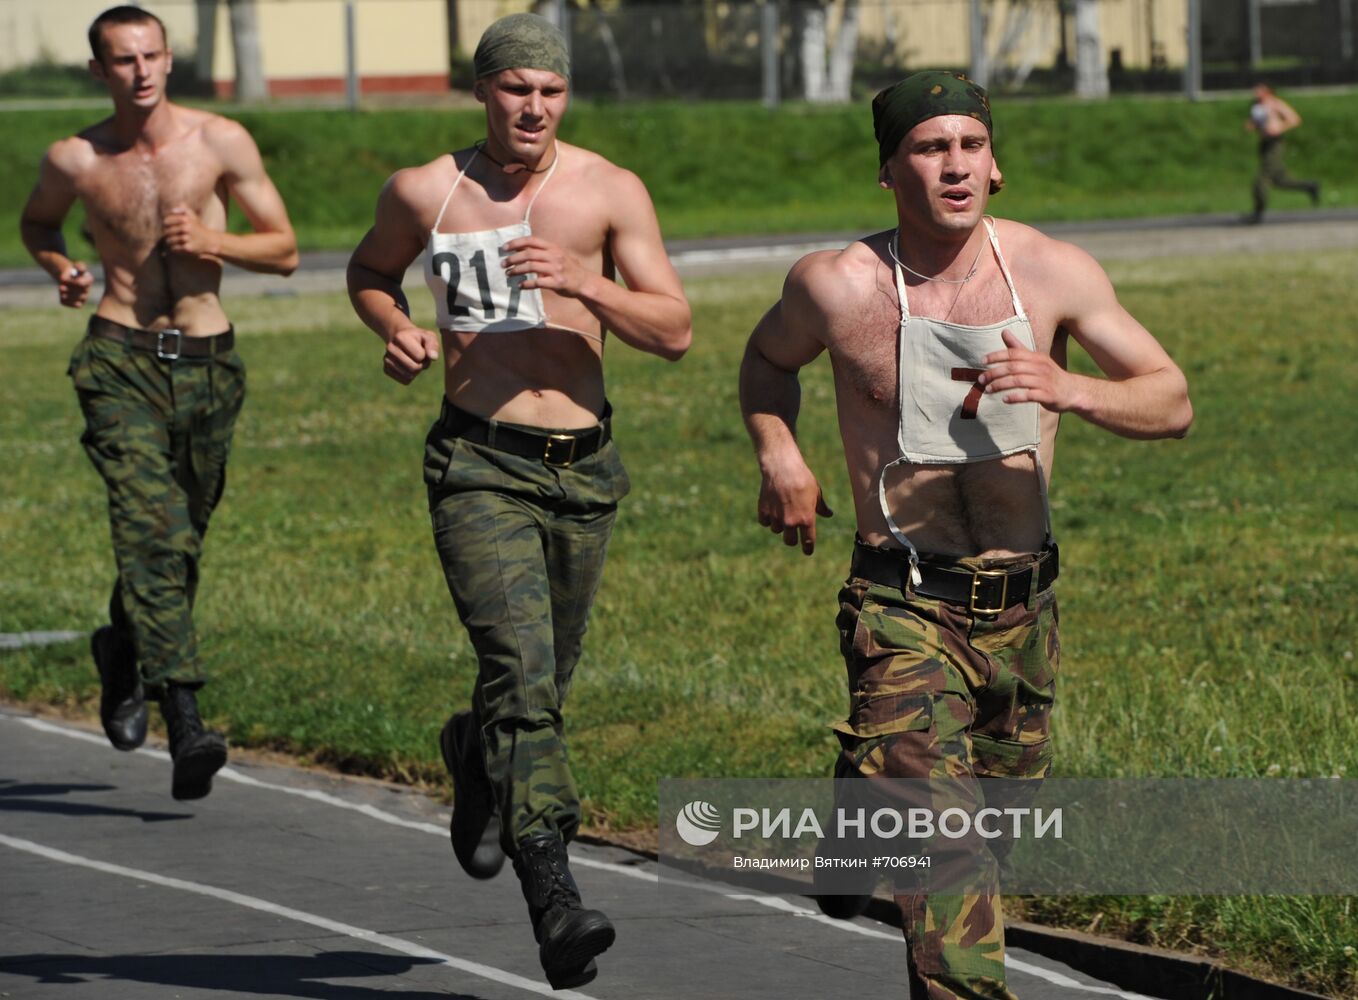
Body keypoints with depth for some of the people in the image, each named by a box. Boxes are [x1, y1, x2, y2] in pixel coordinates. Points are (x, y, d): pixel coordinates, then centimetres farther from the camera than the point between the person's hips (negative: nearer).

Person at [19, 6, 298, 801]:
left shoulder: (222, 142, -2)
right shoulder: (75, 160, -1)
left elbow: (285, 251, 3)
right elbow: (38, 222, 21)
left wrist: (212, 242, -15)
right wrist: (61, 269, 0)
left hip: (208, 365, 2)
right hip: (122, 360, -2)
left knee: (182, 539, 14)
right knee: (153, 531, -19)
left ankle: (124, 651, 45)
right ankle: (187, 722, -28)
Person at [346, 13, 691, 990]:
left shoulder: (611, 192, -1)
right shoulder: (425, 193, 0)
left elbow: (676, 330, -5)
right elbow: (370, 270, 21)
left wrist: (583, 284, -21)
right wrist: (395, 328, -1)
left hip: (584, 470, 3)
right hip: (479, 465, -3)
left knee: (546, 678, 17)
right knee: (519, 667, -20)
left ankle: (476, 760, 53)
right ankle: (554, 898, -27)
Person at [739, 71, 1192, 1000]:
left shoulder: (1054, 272, -5)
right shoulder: (839, 286, -8)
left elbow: (1173, 403, -5)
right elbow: (769, 359, 15)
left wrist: (1068, 390, -24)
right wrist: (778, 452, -5)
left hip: (1024, 608, 4)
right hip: (905, 608, -4)